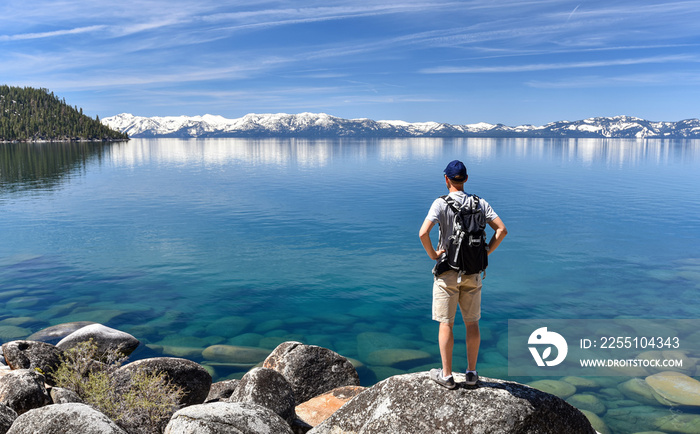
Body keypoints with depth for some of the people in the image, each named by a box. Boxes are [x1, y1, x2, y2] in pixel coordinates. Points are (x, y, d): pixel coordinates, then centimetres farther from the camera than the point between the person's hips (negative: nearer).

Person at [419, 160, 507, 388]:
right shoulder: (480, 203, 2)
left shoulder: (441, 203, -10)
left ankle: (446, 375, 13)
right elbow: (501, 229, -3)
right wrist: (486, 252, 3)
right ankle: (471, 373, 22)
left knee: (445, 323, 6)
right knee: (472, 323, 13)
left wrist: (432, 254, -9)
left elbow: (423, 233, -23)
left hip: (447, 272, -3)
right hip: (472, 273, 4)